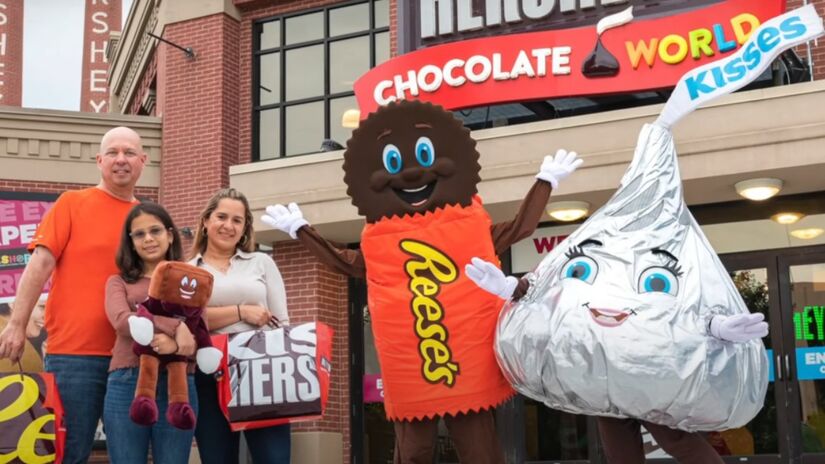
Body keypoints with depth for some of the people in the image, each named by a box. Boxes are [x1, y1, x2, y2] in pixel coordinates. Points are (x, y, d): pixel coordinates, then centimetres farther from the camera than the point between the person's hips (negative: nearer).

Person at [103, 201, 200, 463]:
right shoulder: (118, 282, 15)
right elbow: (121, 321, -6)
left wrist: (177, 345, -20)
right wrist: (176, 326, -16)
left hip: (177, 385, 0)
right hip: (126, 385, 0)